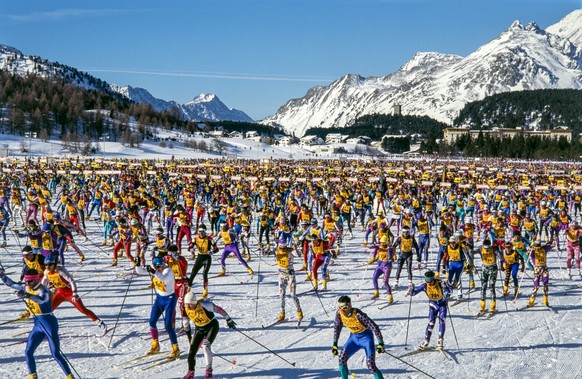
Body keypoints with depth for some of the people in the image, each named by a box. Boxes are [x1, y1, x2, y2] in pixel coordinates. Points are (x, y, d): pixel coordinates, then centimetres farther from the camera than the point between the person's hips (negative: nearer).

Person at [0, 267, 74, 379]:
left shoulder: (43, 290, -20)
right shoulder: (26, 288, 5)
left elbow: (43, 300, -44)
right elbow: (11, 284, 15)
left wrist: (28, 295, -58)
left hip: (49, 324, -8)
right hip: (38, 325, 8)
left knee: (56, 354, -9)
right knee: (28, 352, 6)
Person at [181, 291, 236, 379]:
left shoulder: (204, 304, -27)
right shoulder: (187, 309, -9)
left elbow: (218, 309, -17)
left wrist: (228, 319, -11)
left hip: (212, 326, -6)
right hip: (199, 329, 6)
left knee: (206, 345, -25)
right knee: (192, 349, -3)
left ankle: (209, 370, -15)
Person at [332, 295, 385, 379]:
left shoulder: (358, 314, -31)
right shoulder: (339, 313, -15)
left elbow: (374, 327, -27)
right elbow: (337, 327, 5)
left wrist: (381, 344, -27)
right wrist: (335, 344, 4)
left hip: (366, 337, -5)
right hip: (354, 337, 5)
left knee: (371, 365, -15)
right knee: (342, 358, -13)